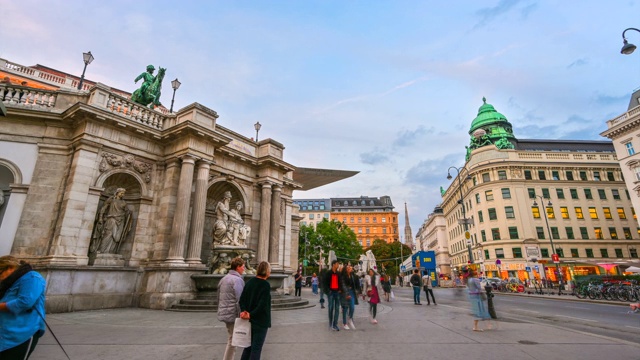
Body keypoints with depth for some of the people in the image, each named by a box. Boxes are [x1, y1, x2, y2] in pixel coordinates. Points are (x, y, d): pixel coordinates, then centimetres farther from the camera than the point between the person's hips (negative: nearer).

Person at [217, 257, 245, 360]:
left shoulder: (223, 279, 11)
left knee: (232, 338, 19)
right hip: (233, 314, -9)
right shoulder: (237, 280, -17)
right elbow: (240, 301, -22)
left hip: (224, 313, 9)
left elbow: (219, 297, 18)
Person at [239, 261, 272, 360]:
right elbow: (262, 305, -24)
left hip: (250, 320, 7)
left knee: (249, 345, 21)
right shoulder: (266, 285, -18)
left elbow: (242, 299, 1)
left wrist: (243, 311, -11)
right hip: (260, 321, -6)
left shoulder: (249, 282, 3)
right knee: (256, 348, 5)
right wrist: (251, 315, -15)